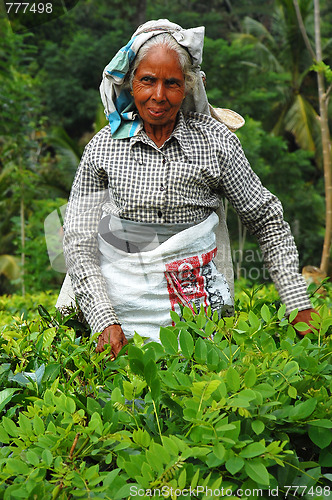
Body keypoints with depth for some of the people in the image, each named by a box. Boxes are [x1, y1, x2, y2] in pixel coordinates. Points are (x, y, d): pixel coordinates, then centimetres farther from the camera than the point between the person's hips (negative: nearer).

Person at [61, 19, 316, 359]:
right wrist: (105, 322, -14)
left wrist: (301, 309, 0)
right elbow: (79, 244, -2)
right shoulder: (104, 147, -1)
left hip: (201, 318, 0)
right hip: (124, 320, 0)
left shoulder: (215, 140, -2)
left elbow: (268, 222, 5)